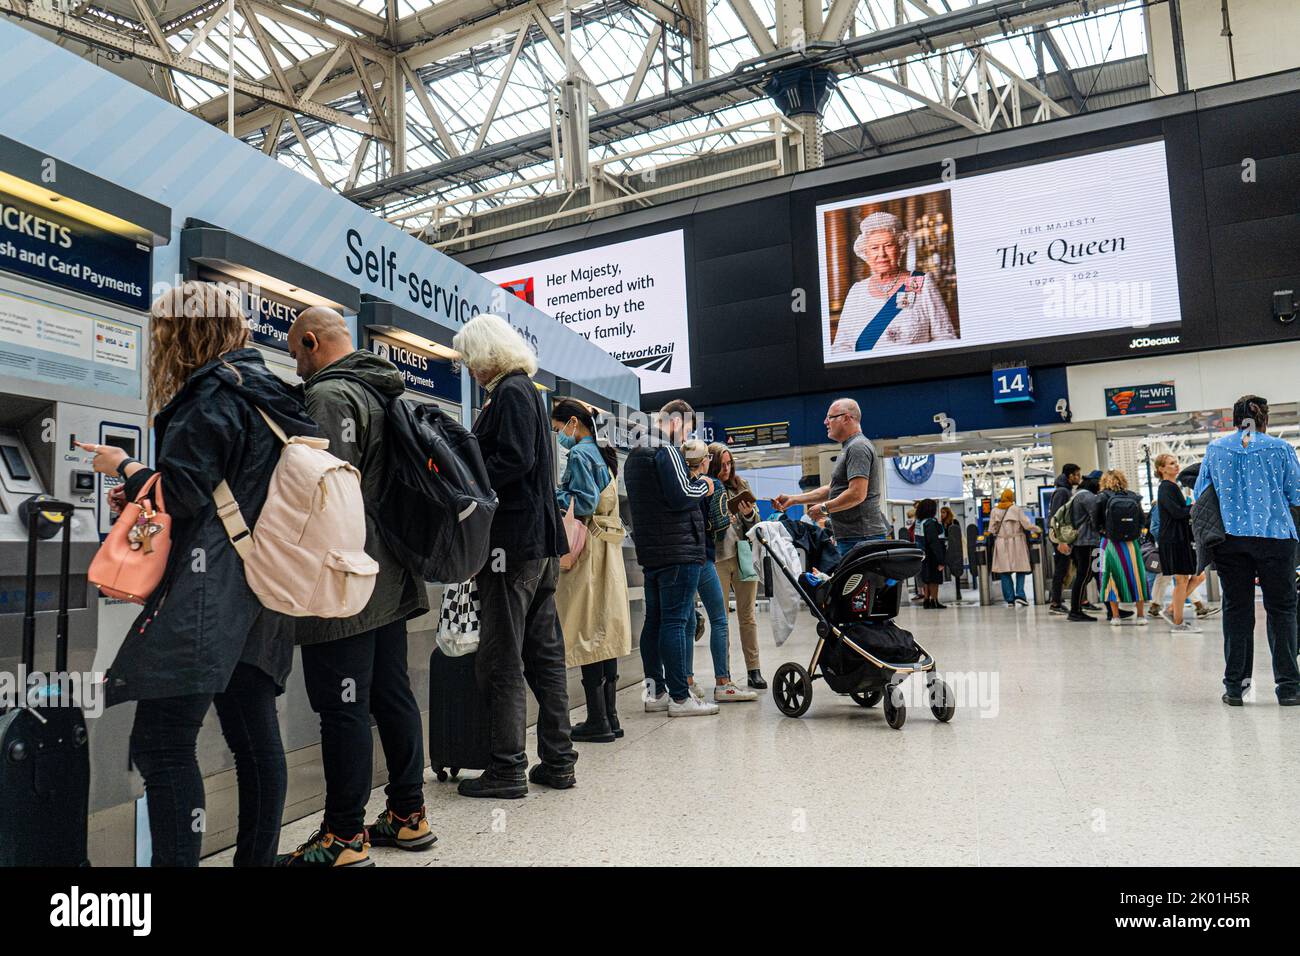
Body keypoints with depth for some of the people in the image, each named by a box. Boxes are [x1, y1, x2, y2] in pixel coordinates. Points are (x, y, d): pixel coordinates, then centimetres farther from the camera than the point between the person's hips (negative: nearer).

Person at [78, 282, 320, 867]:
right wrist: (142, 495, 20)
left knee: (162, 745, -7)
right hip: (261, 596, 10)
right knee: (256, 738, 13)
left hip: (207, 595, -9)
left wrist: (125, 468, 3)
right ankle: (257, 857, 23)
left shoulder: (212, 395, -8)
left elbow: (183, 494, -15)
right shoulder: (268, 394, 19)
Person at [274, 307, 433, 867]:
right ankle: (408, 814, 26)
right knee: (393, 696, 15)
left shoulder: (329, 396, -13)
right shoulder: (386, 394, 16)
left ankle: (344, 839, 10)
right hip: (391, 580, 9)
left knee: (344, 710, -1)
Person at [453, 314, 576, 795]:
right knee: (544, 652, 12)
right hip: (541, 539, 10)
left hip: (513, 539, -10)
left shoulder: (511, 392, -8)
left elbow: (512, 460, -19)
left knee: (501, 658, -3)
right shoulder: (526, 390, 19)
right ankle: (557, 762, 19)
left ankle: (507, 770, 5)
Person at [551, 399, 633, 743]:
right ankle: (610, 717, 15)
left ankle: (598, 721, 0)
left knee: (587, 631, -5)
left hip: (587, 550, -9)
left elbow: (584, 502, -17)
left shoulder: (579, 454, -9)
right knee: (604, 630, 10)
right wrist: (558, 492, 15)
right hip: (607, 548, 9)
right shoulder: (602, 455, 19)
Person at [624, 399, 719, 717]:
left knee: (654, 620, 11)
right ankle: (680, 698, -3)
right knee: (675, 622, -7)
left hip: (651, 552, 9)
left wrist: (695, 487, 16)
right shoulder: (667, 451, -12)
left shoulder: (634, 455, 18)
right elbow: (680, 497, -20)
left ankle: (655, 692, 18)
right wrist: (704, 486, -1)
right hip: (679, 550, -9)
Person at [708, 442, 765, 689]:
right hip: (718, 558, -3)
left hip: (745, 555, 3)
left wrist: (749, 514, -7)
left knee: (748, 615, 6)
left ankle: (754, 669, 11)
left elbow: (756, 523, 14)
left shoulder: (741, 485, 12)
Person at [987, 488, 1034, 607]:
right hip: (1016, 542, -1)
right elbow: (1027, 525, -6)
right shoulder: (1017, 509, -5)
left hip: (1001, 543, 2)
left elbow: (991, 530, 1)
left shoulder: (995, 511, 1)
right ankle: (1019, 595, -5)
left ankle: (1010, 599, 3)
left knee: (1004, 572, 4)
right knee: (1020, 570, 8)